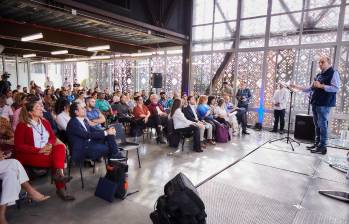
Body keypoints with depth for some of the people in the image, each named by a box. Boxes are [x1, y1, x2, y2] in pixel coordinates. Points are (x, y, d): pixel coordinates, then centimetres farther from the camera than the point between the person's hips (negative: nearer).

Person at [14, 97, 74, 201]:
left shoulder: (45, 122, 13)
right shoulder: (22, 125, -5)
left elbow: (53, 137, 11)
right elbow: (19, 146, -10)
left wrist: (49, 145, -14)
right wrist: (40, 150, -20)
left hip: (46, 152, 5)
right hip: (29, 155, -5)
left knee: (60, 147, -26)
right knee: (57, 158, -27)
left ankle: (59, 174, -35)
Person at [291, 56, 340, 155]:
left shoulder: (333, 73, -3)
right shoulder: (319, 75, 19)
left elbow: (336, 88, -14)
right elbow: (311, 88, 20)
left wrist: (321, 86, -16)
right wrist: (297, 87, 12)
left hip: (324, 104, -8)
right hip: (315, 103, 8)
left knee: (322, 125, -6)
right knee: (317, 125, 11)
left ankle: (323, 147, 0)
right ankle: (317, 143, 19)